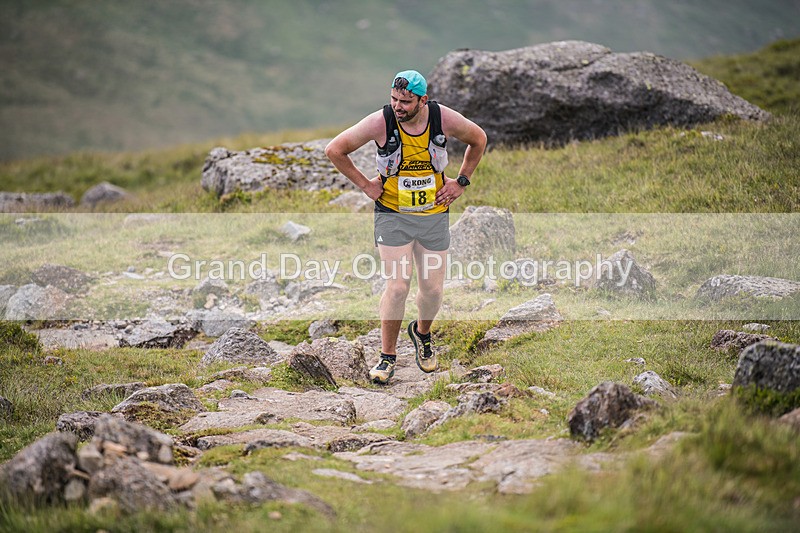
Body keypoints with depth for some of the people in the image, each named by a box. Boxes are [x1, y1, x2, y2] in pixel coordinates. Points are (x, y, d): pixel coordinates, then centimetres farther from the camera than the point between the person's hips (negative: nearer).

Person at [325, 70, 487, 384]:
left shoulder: (445, 119, -12)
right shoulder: (381, 122, -18)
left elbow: (478, 140, 9)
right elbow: (334, 150, -6)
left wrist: (461, 182, 5)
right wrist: (365, 185, -5)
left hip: (434, 214, 2)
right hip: (392, 214, -2)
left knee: (433, 289, 5)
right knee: (398, 286, -12)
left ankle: (422, 333, 37)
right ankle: (387, 355, 5)